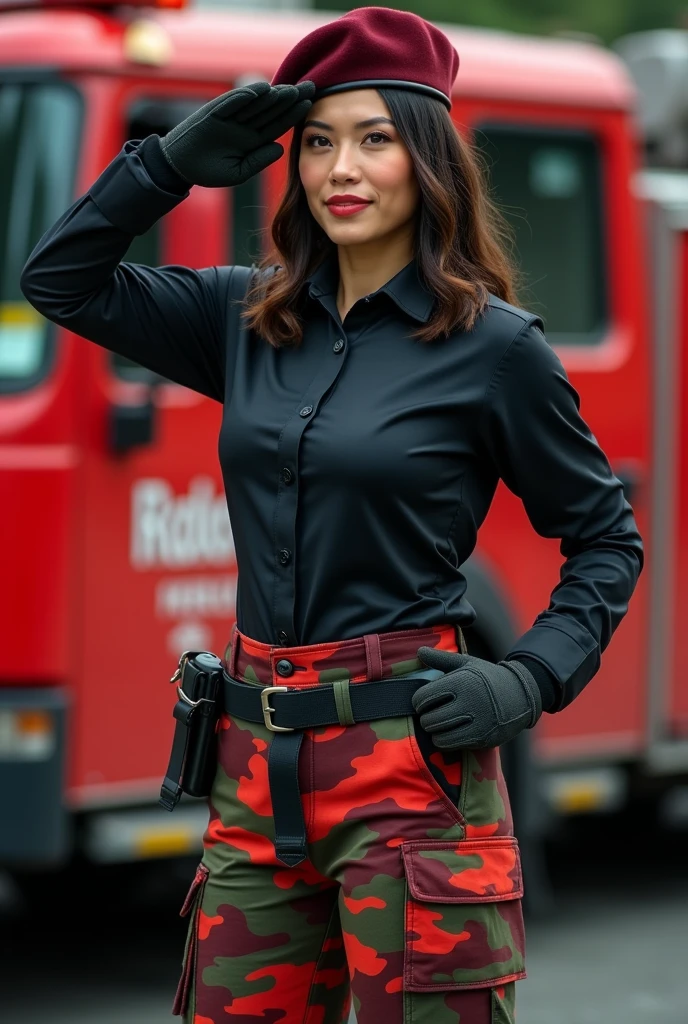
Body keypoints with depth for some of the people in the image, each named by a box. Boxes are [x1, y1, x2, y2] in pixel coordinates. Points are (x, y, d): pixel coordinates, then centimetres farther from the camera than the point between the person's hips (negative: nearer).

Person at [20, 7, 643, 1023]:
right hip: (258, 760, 5)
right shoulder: (250, 317, 10)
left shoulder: (493, 346, -3)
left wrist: (526, 682, -8)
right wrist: (176, 161, 4)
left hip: (407, 761, -5)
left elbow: (606, 540, 5)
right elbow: (62, 281, 15)